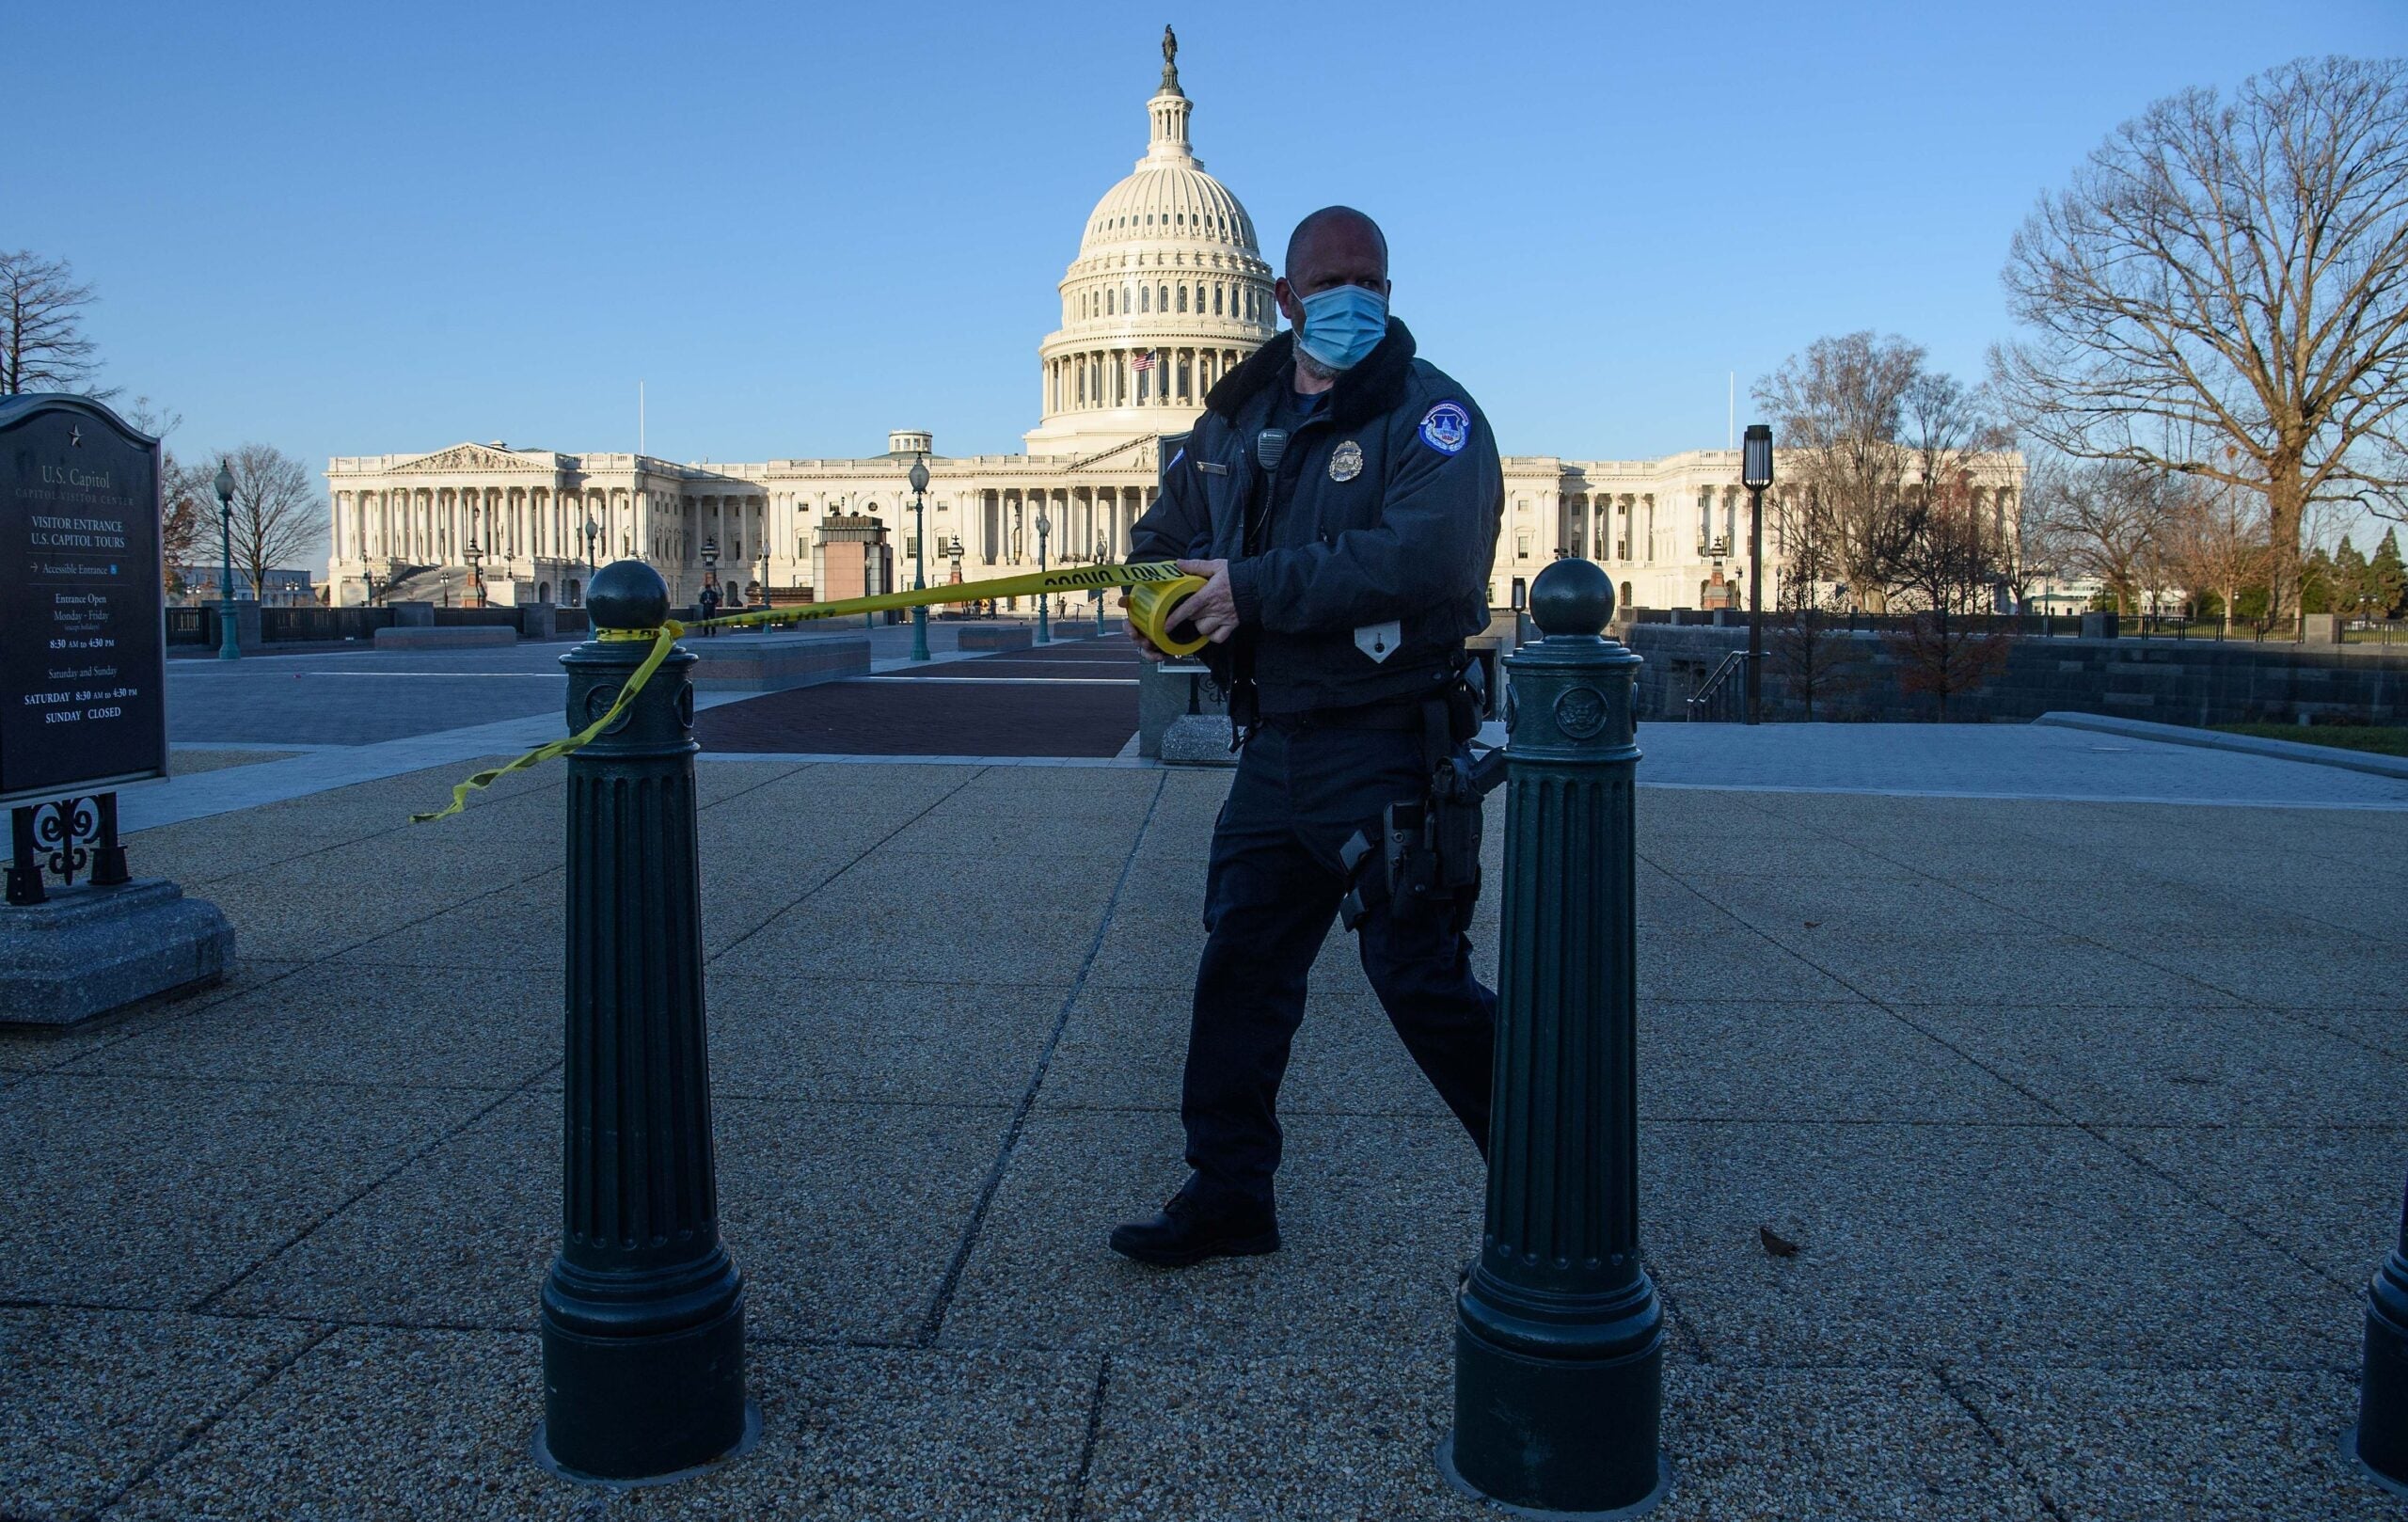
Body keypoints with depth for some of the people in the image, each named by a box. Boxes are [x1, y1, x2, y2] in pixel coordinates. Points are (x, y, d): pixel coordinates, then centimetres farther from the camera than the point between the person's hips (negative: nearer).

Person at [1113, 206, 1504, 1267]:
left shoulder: (1430, 411, -9)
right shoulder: (1237, 415, 13)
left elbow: (1427, 558, -26)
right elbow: (1167, 529, 27)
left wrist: (1253, 589, -24)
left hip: (1388, 749, -7)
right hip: (1275, 744, 7)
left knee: (1417, 978, -3)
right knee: (1238, 965, 10)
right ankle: (1228, 1193, 24)